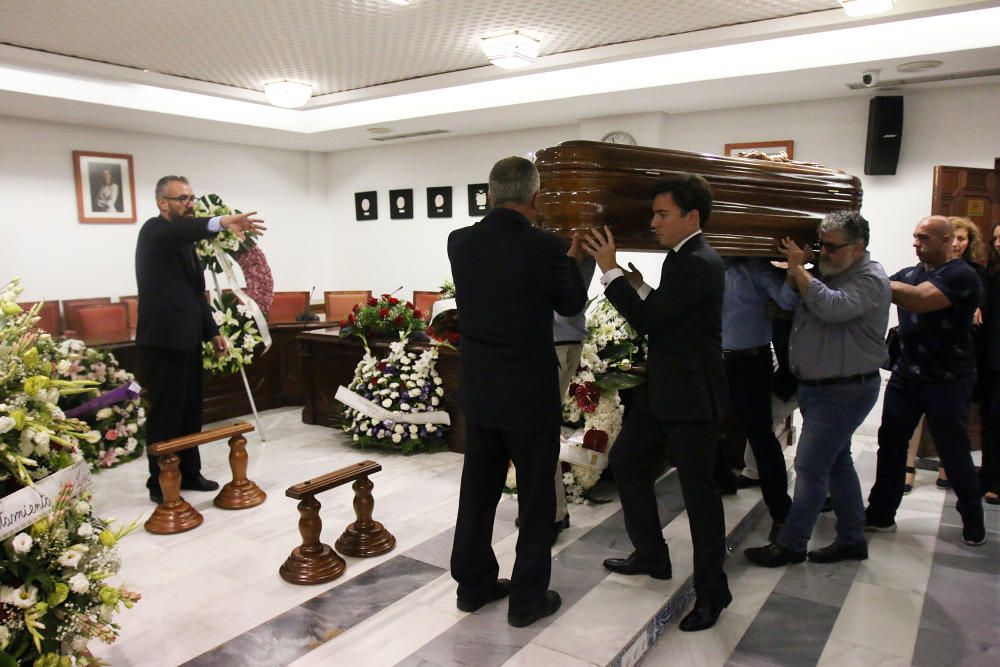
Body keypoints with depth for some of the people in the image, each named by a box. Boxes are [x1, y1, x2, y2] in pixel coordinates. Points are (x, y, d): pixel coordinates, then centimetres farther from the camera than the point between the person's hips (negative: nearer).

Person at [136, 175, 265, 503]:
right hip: (162, 341, -9)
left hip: (186, 340, 9)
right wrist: (221, 222, -51)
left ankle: (189, 473, 27)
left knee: (190, 411, 15)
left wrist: (211, 331, 17)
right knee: (165, 414, 0)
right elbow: (181, 229, -33)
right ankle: (160, 484, 11)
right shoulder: (154, 231, -8)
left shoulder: (186, 240, 18)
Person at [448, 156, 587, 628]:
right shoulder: (544, 246, -17)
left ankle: (474, 583, 32)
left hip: (478, 389, 5)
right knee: (535, 496, 10)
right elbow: (572, 303, -1)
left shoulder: (460, 242, -3)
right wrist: (573, 259, 16)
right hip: (529, 392, -5)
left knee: (478, 488, 18)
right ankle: (528, 598, 22)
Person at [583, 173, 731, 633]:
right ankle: (651, 556, 34)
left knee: (698, 489, 2)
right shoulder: (681, 257, 10)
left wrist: (611, 270, -19)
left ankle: (711, 591, 21)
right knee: (625, 461, 17)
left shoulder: (701, 264, -20)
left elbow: (648, 319, -24)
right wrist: (640, 288, 1)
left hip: (691, 395, -10)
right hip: (663, 388, 10)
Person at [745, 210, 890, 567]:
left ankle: (790, 544, 8)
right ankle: (852, 539, 30)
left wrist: (799, 268, -23)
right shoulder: (824, 273, 10)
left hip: (844, 390, -9)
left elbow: (832, 307, -32)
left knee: (810, 467, -4)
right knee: (836, 462, 16)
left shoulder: (870, 280, -15)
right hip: (815, 386, 9)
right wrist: (794, 272, -3)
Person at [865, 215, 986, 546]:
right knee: (890, 442, 7)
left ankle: (973, 520, 26)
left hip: (947, 379, -6)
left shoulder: (961, 276, -12)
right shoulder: (909, 273, 11)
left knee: (953, 451, 5)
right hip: (906, 374, 6)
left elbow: (920, 300, -29)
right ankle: (881, 514, 16)